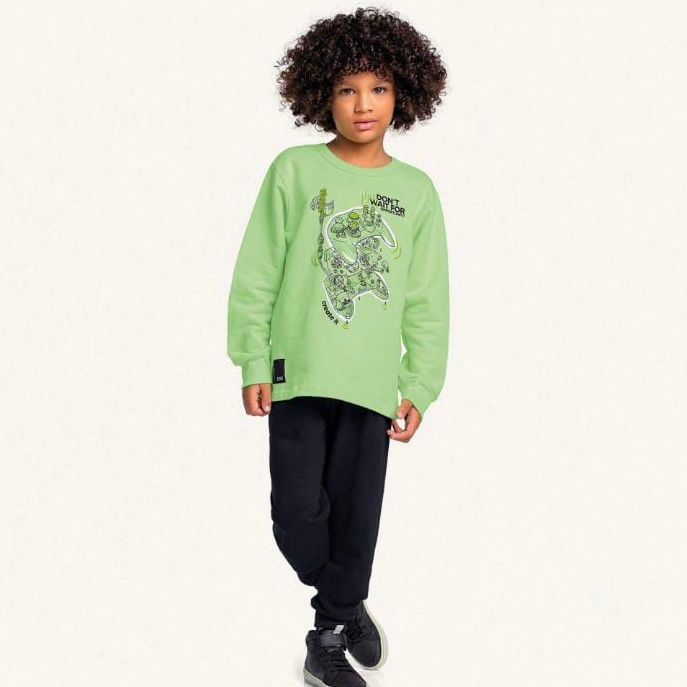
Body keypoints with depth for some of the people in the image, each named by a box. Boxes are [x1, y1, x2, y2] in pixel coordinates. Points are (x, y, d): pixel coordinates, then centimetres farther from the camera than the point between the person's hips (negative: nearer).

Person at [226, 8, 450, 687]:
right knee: (297, 514, 0)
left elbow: (427, 300, 7)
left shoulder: (417, 190, 5)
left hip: (372, 382, 2)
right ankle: (347, 605, 29)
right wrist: (253, 363, -4)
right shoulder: (295, 170, -1)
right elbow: (256, 273, 0)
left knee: (356, 515, 7)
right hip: (297, 374, -1)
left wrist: (419, 387, 3)